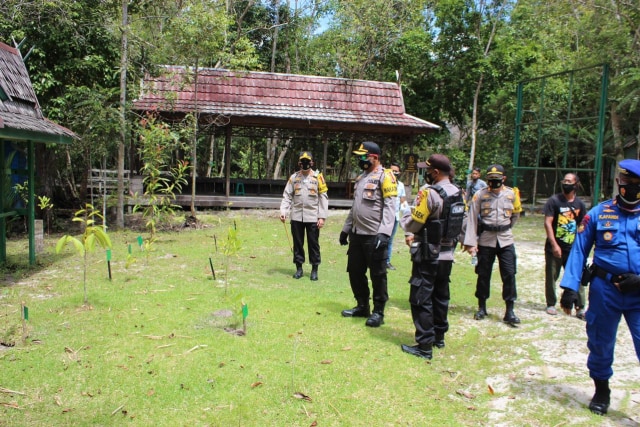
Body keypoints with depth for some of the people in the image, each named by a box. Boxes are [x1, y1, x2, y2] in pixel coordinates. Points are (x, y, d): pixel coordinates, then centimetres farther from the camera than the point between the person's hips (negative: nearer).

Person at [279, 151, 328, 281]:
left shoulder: (318, 177, 0)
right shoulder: (293, 177, 7)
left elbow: (323, 198, -2)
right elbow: (287, 196, 6)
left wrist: (322, 217, -8)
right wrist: (283, 211, -8)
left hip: (313, 217, -2)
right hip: (296, 216, 2)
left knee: (313, 243, 4)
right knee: (297, 243, 9)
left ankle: (314, 269, 15)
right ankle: (299, 268, 21)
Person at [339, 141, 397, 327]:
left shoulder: (384, 176, -9)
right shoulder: (360, 178, 18)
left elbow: (390, 207, -17)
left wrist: (384, 233, -26)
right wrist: (346, 228, 22)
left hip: (374, 236, -9)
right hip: (357, 234, 9)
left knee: (377, 275, 1)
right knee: (355, 271, 14)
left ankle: (378, 312, 11)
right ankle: (362, 306, 27)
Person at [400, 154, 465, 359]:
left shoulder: (429, 193, -19)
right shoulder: (458, 193, 5)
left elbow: (413, 223, -18)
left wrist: (407, 214, 6)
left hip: (428, 256, -8)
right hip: (447, 254, 8)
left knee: (421, 299, -1)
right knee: (440, 296, 19)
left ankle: (424, 346, 0)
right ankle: (439, 336, 31)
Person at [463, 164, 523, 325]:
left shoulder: (511, 194, 1)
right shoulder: (480, 195, -4)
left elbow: (515, 215, 17)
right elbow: (472, 219, -6)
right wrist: (470, 242, -11)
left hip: (505, 240, 1)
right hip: (485, 240, -1)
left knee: (509, 274, -4)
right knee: (483, 274, 8)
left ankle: (509, 311, 2)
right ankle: (482, 307, 23)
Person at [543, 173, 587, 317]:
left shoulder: (580, 204, 5)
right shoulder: (554, 201, -5)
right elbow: (547, 223, -10)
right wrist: (554, 245, -16)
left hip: (573, 249, 2)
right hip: (554, 248, -2)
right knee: (551, 277, 7)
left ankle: (580, 308, 7)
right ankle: (551, 304, 21)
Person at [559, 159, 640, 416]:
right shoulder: (598, 214, 1)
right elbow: (579, 250, 1)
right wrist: (570, 285, -7)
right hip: (605, 289, 0)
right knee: (600, 343, 13)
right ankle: (601, 390, 34)